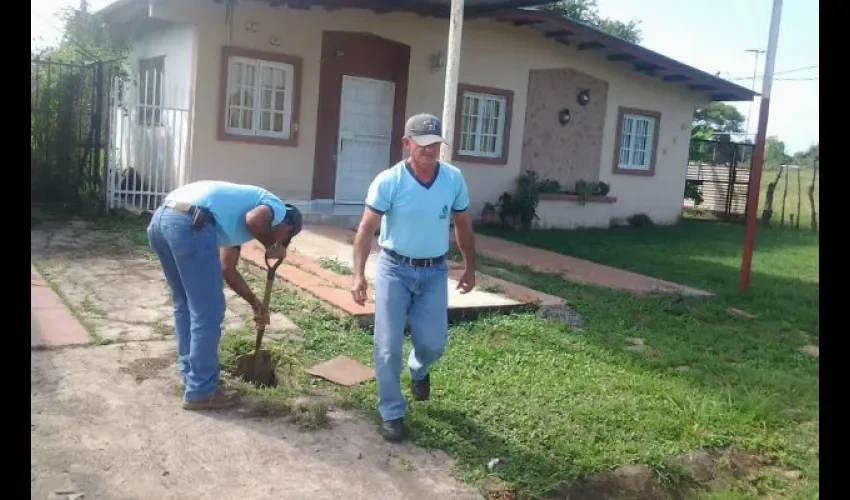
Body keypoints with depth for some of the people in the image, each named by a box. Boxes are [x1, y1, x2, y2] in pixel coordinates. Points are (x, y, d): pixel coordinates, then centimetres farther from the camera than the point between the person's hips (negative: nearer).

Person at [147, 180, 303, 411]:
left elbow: (227, 269, 38)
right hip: (189, 223, -10)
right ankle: (200, 391, 12)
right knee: (208, 312, 2)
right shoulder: (277, 207, 13)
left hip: (161, 218, 10)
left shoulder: (236, 223, 36)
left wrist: (255, 302, 44)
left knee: (185, 305, 24)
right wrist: (271, 246, 8)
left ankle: (190, 375, 37)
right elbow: (254, 219, -11)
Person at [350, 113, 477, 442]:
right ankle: (392, 414, 16)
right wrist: (358, 275, -22)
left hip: (434, 271, 3)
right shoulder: (388, 181, -15)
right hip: (395, 269, -2)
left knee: (433, 344, 5)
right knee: (388, 347, -2)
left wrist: (470, 267, 12)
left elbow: (463, 225, 9)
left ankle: (418, 370, 43)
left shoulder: (454, 179, -4)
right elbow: (366, 229, -13)